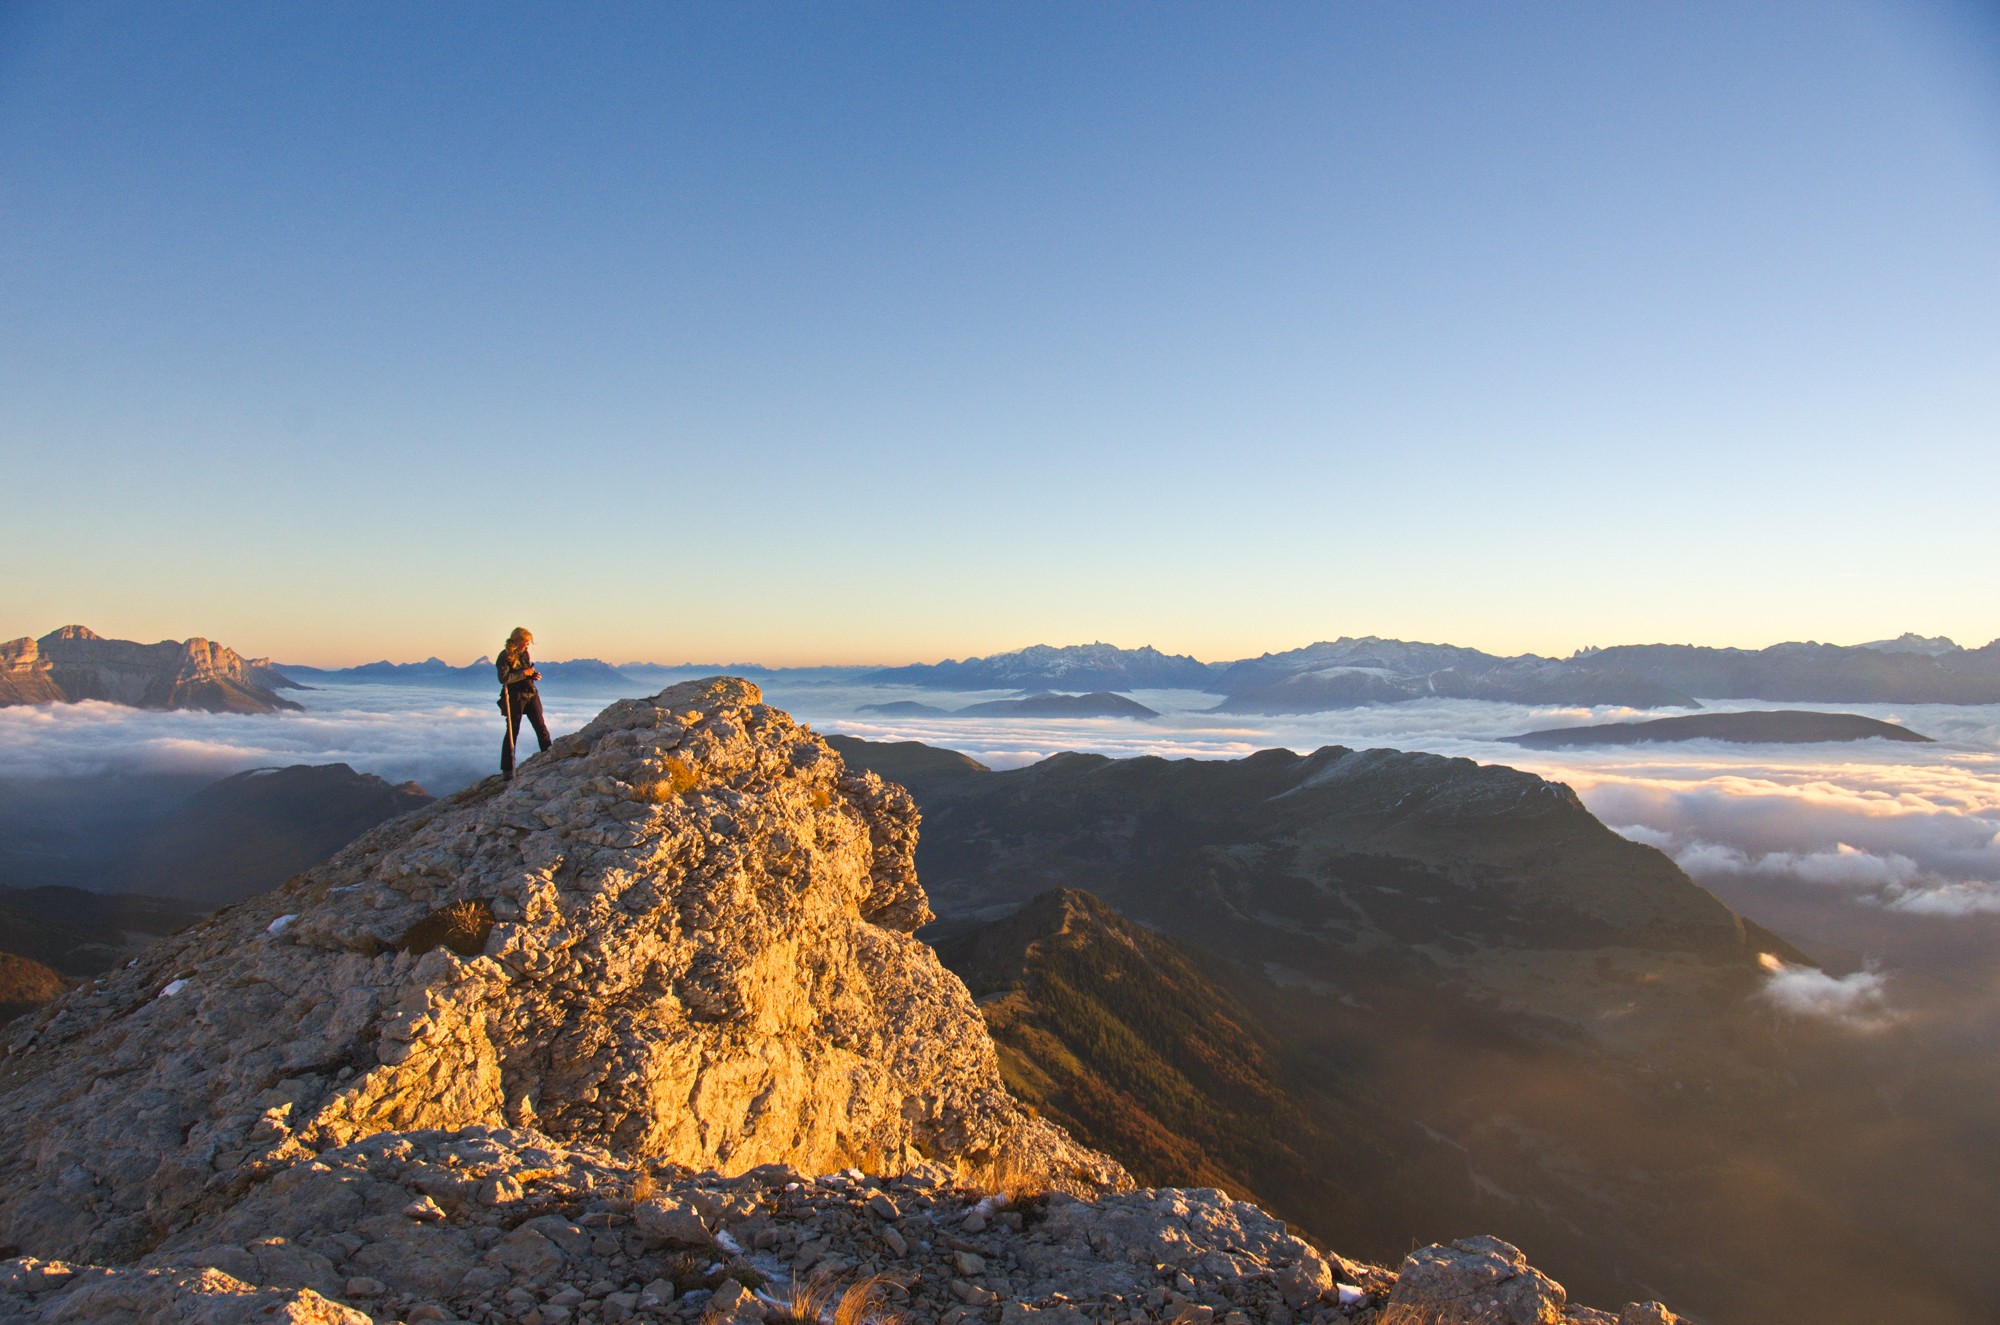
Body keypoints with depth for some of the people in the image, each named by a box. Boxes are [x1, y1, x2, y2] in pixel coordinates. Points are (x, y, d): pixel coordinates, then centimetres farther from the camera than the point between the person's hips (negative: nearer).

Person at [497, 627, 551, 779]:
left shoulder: (524, 653, 11)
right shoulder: (505, 656, -11)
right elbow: (503, 678, -23)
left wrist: (534, 675, 3)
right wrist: (524, 673, -19)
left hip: (531, 694, 6)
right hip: (515, 697, -6)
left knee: (541, 728, 4)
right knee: (512, 732, 0)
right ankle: (506, 769, 8)